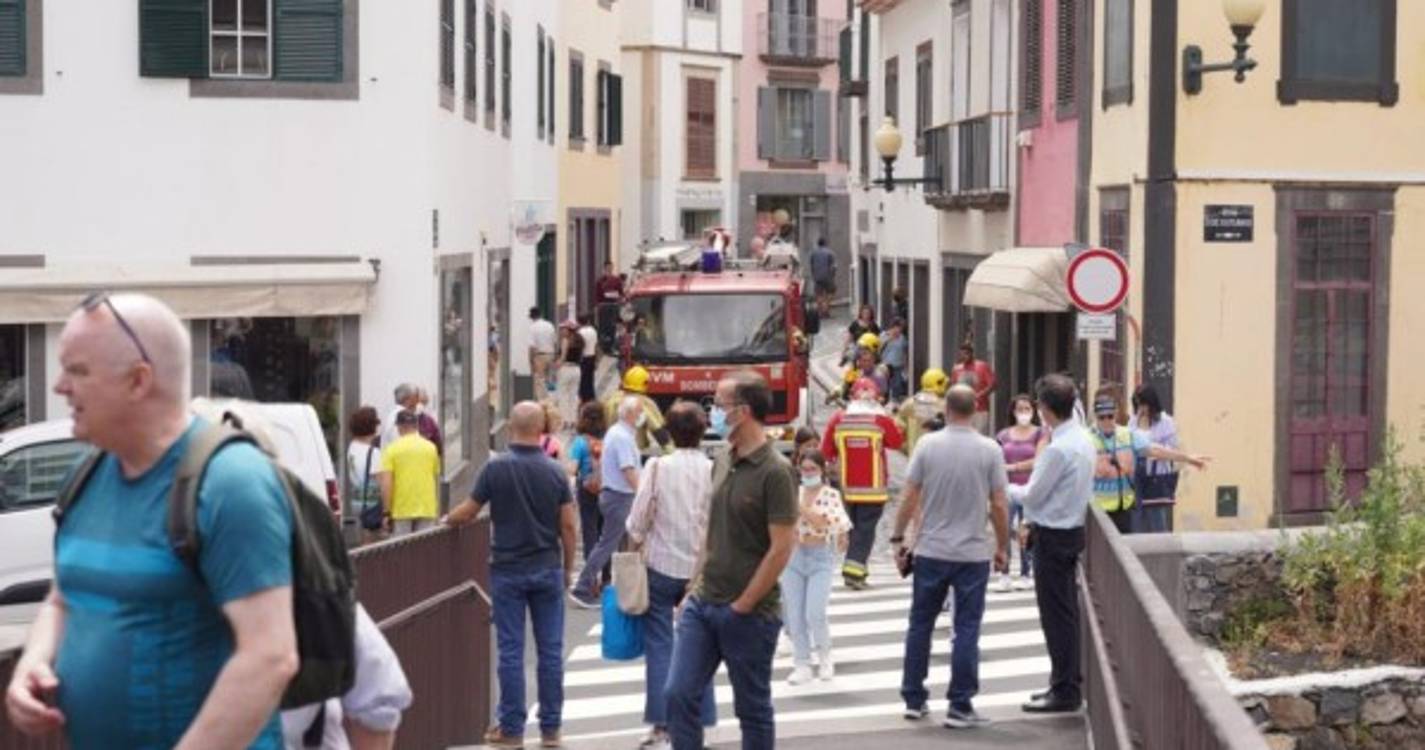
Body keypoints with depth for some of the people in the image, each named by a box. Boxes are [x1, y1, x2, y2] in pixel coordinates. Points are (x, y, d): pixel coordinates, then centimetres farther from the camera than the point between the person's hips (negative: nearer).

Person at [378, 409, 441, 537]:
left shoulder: (392, 449, -4)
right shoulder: (431, 447, 4)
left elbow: (386, 484, -10)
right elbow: (437, 482, 11)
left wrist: (386, 512, -5)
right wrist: (438, 510, 20)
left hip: (401, 511, -2)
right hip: (427, 510, 2)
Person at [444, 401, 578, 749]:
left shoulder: (496, 468, -9)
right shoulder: (555, 472, -3)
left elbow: (467, 513, -1)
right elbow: (568, 526, -2)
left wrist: (447, 520, 20)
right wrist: (568, 567, 11)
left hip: (508, 570, -1)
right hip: (548, 570, 1)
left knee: (511, 651, 3)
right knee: (550, 650, 7)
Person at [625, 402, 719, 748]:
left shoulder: (658, 466, -9)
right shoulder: (713, 470, -8)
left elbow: (638, 520, -6)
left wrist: (637, 544, 12)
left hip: (662, 566, -1)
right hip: (702, 568, 1)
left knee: (659, 646, 4)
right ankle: (697, 722, 13)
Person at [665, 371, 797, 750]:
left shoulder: (774, 471, -15)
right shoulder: (722, 461, 7)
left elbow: (781, 548, -17)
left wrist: (742, 606, -14)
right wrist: (695, 587, 11)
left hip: (750, 614, -7)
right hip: (702, 604, 7)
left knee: (752, 708, 7)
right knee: (680, 695, 2)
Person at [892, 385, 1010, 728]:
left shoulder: (928, 445, -5)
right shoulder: (990, 450, -7)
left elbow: (910, 498, -4)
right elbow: (998, 506, -6)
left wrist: (898, 538, 8)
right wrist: (1002, 548, 7)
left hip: (930, 551, 1)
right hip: (973, 554, -1)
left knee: (921, 624, 13)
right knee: (966, 630, 4)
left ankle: (913, 699, 20)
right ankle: (960, 707, 4)